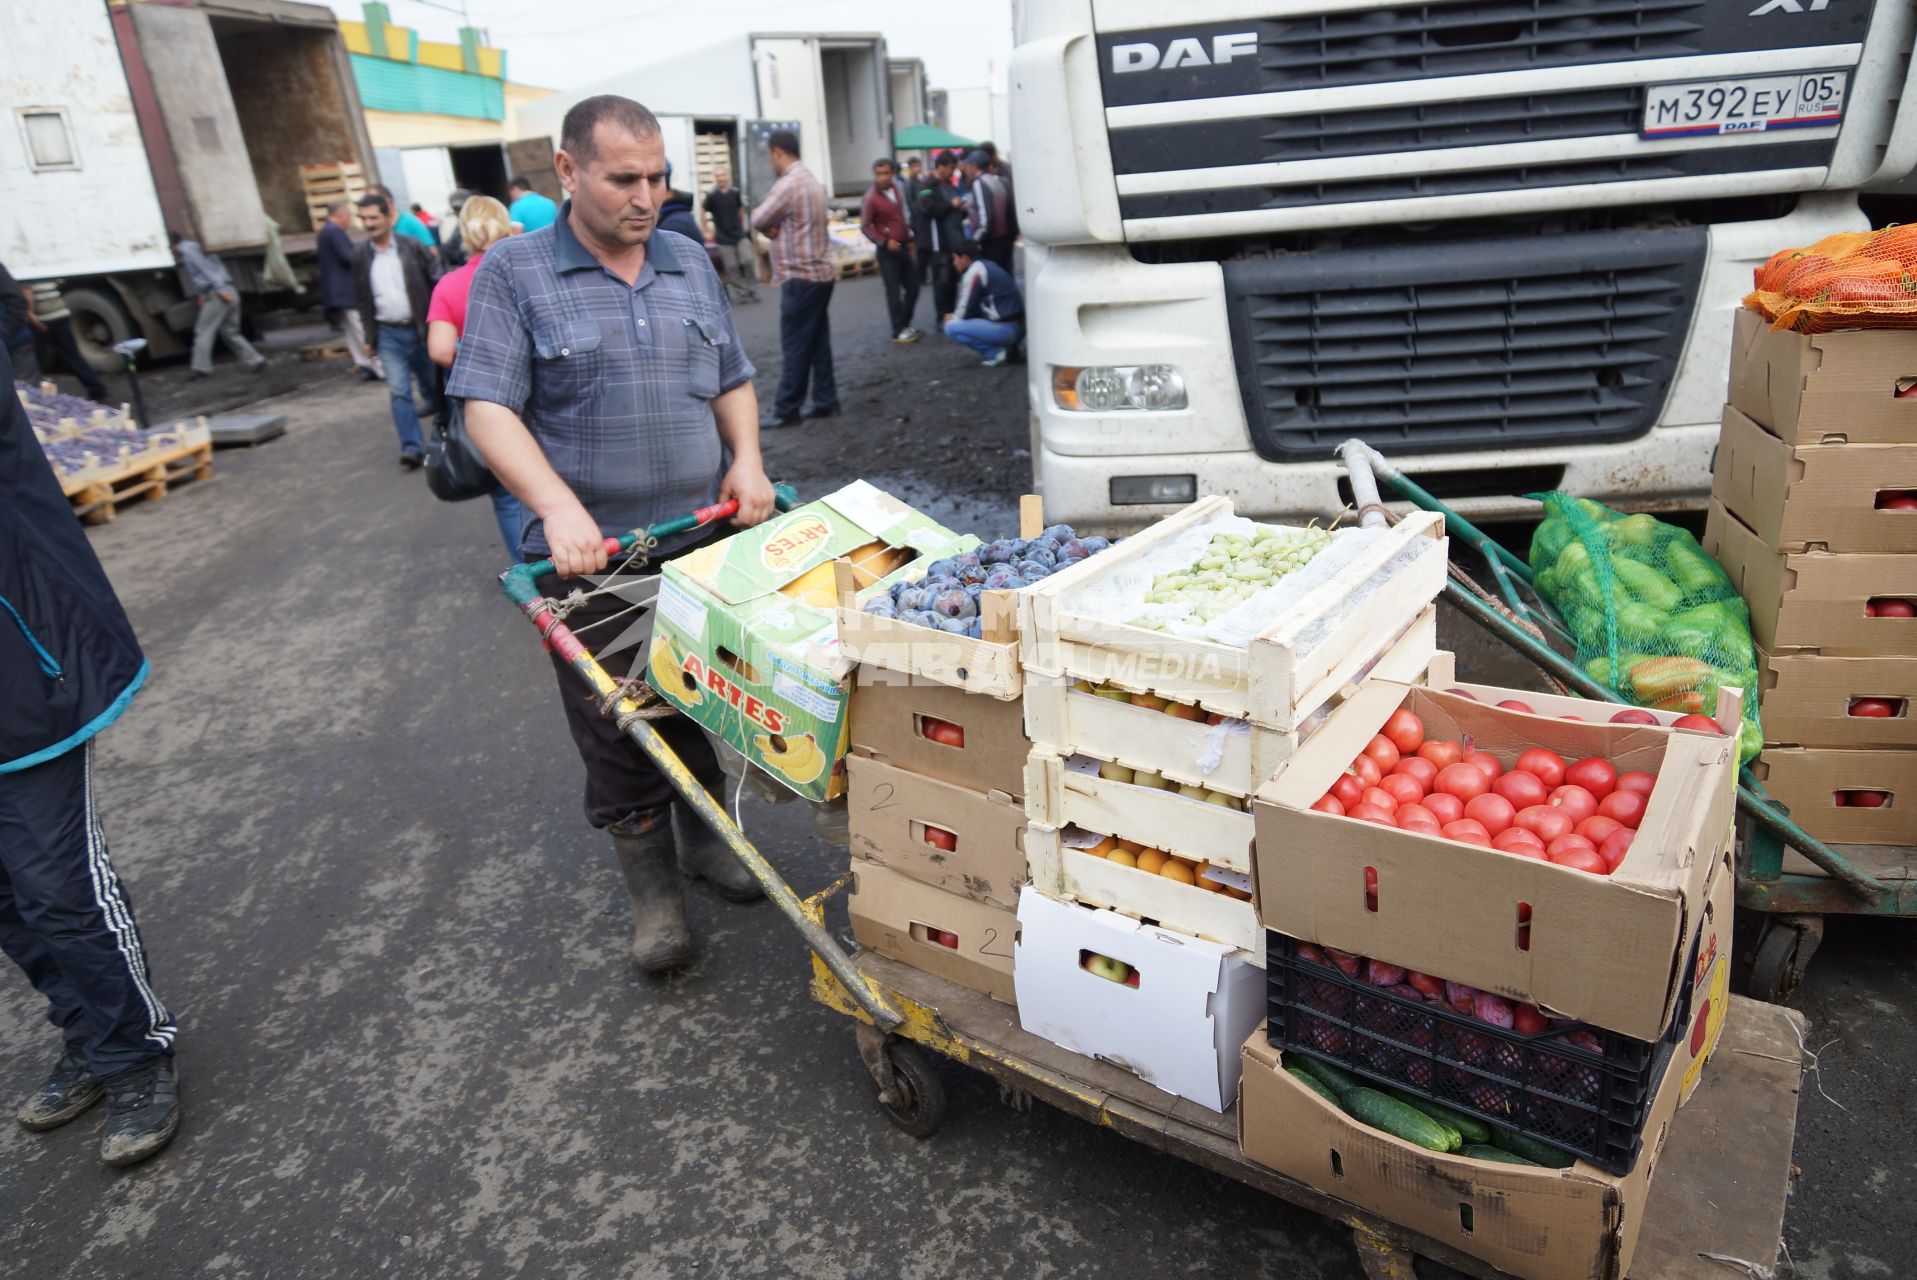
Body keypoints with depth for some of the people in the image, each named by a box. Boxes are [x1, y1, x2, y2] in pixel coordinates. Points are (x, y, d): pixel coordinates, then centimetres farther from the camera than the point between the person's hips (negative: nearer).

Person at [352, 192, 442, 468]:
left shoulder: (412, 247, -3)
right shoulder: (360, 255, 4)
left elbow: (437, 283, -2)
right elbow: (361, 298, 10)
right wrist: (369, 336, 9)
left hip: (420, 330, -1)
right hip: (388, 334, 1)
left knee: (433, 386, 11)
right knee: (398, 391, -8)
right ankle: (412, 447, -9)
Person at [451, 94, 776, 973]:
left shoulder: (690, 262, 10)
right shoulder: (513, 272, -4)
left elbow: (733, 379, 16)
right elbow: (488, 408, -11)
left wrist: (747, 458, -3)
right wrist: (558, 506, -26)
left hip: (707, 539, 4)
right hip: (592, 556, -4)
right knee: (617, 732, 5)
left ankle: (703, 839, 39)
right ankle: (651, 887, 24)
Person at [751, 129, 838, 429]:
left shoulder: (787, 184, -17)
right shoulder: (811, 179, 14)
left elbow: (758, 221, -11)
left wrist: (771, 226, 8)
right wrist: (776, 227, -3)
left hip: (800, 276, -9)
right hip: (820, 271, 9)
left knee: (795, 347, -4)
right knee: (818, 342, 11)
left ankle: (786, 411, 1)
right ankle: (825, 401, 16)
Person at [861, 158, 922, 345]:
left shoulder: (896, 189, 6)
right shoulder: (871, 198, -15)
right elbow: (865, 226, -13)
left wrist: (910, 240, 16)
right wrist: (884, 242, -19)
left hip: (903, 246, 7)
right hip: (887, 250, -7)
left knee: (913, 288, 11)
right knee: (894, 291, -1)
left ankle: (905, 324, 26)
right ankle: (898, 331, 8)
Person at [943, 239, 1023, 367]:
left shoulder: (974, 271, -9)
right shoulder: (989, 266, 18)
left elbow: (967, 309, -6)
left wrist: (953, 318, 14)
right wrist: (956, 316, 21)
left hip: (1005, 329, -9)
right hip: (1019, 327, 9)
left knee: (951, 327, -8)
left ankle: (996, 352, -7)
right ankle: (1006, 348, 13)